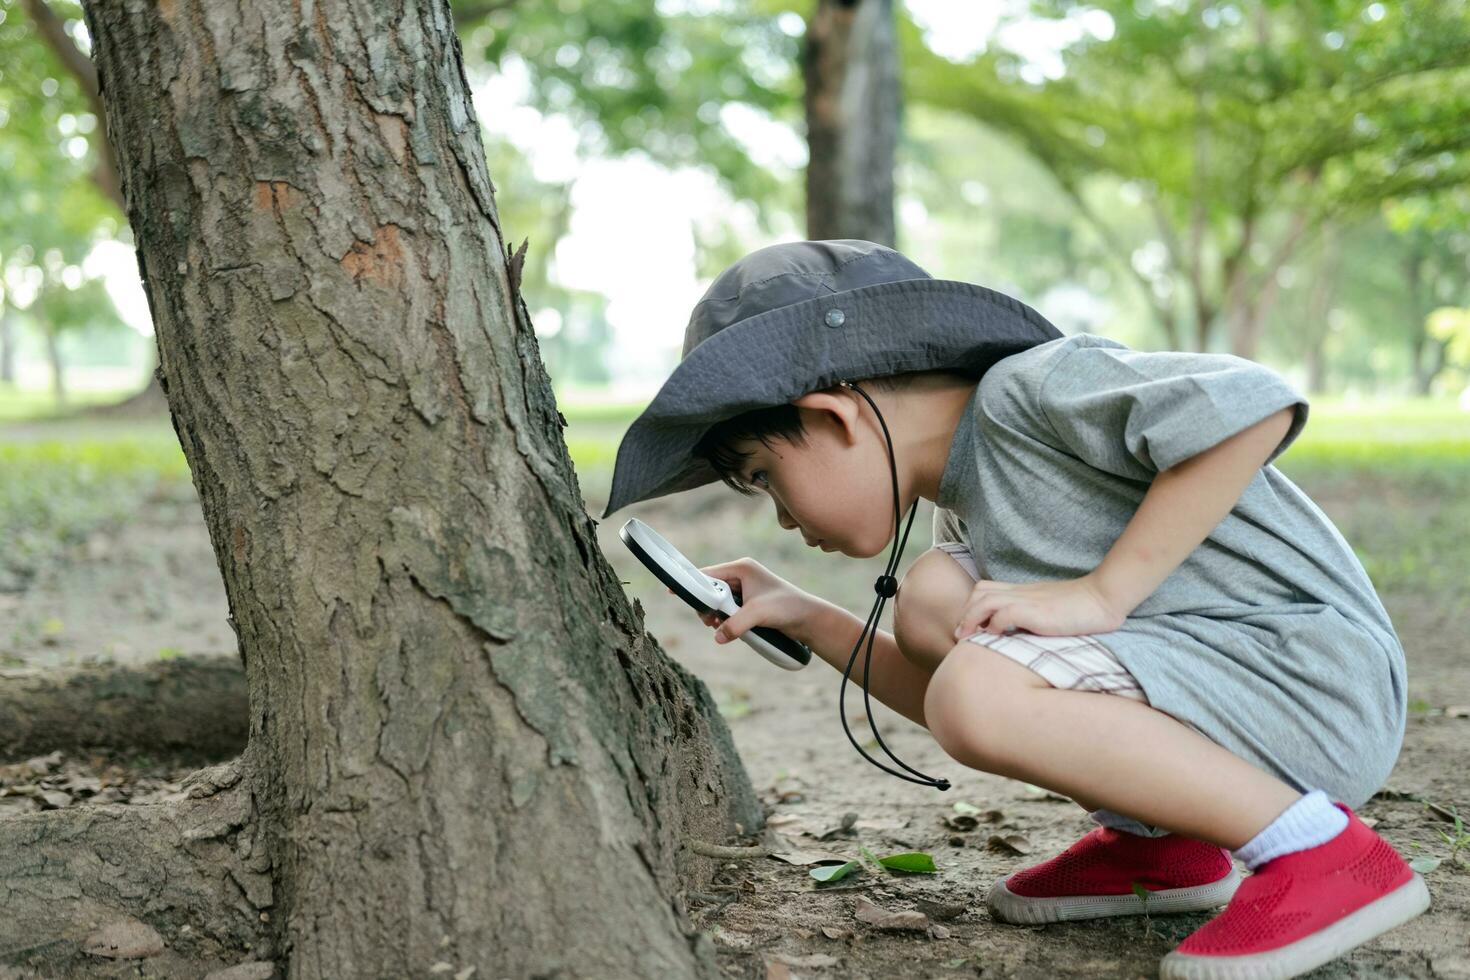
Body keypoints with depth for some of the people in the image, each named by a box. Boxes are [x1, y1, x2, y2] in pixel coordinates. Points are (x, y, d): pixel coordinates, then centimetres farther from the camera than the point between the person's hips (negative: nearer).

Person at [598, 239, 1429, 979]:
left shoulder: (1030, 386, -11)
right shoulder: (966, 508, 17)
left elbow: (1256, 404, -24)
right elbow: (941, 703, 20)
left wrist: (1100, 592, -23)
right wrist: (803, 616, 13)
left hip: (1312, 677, -9)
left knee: (980, 692, -26)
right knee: (933, 600, 2)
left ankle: (1321, 852, -16)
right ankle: (1158, 844, 9)